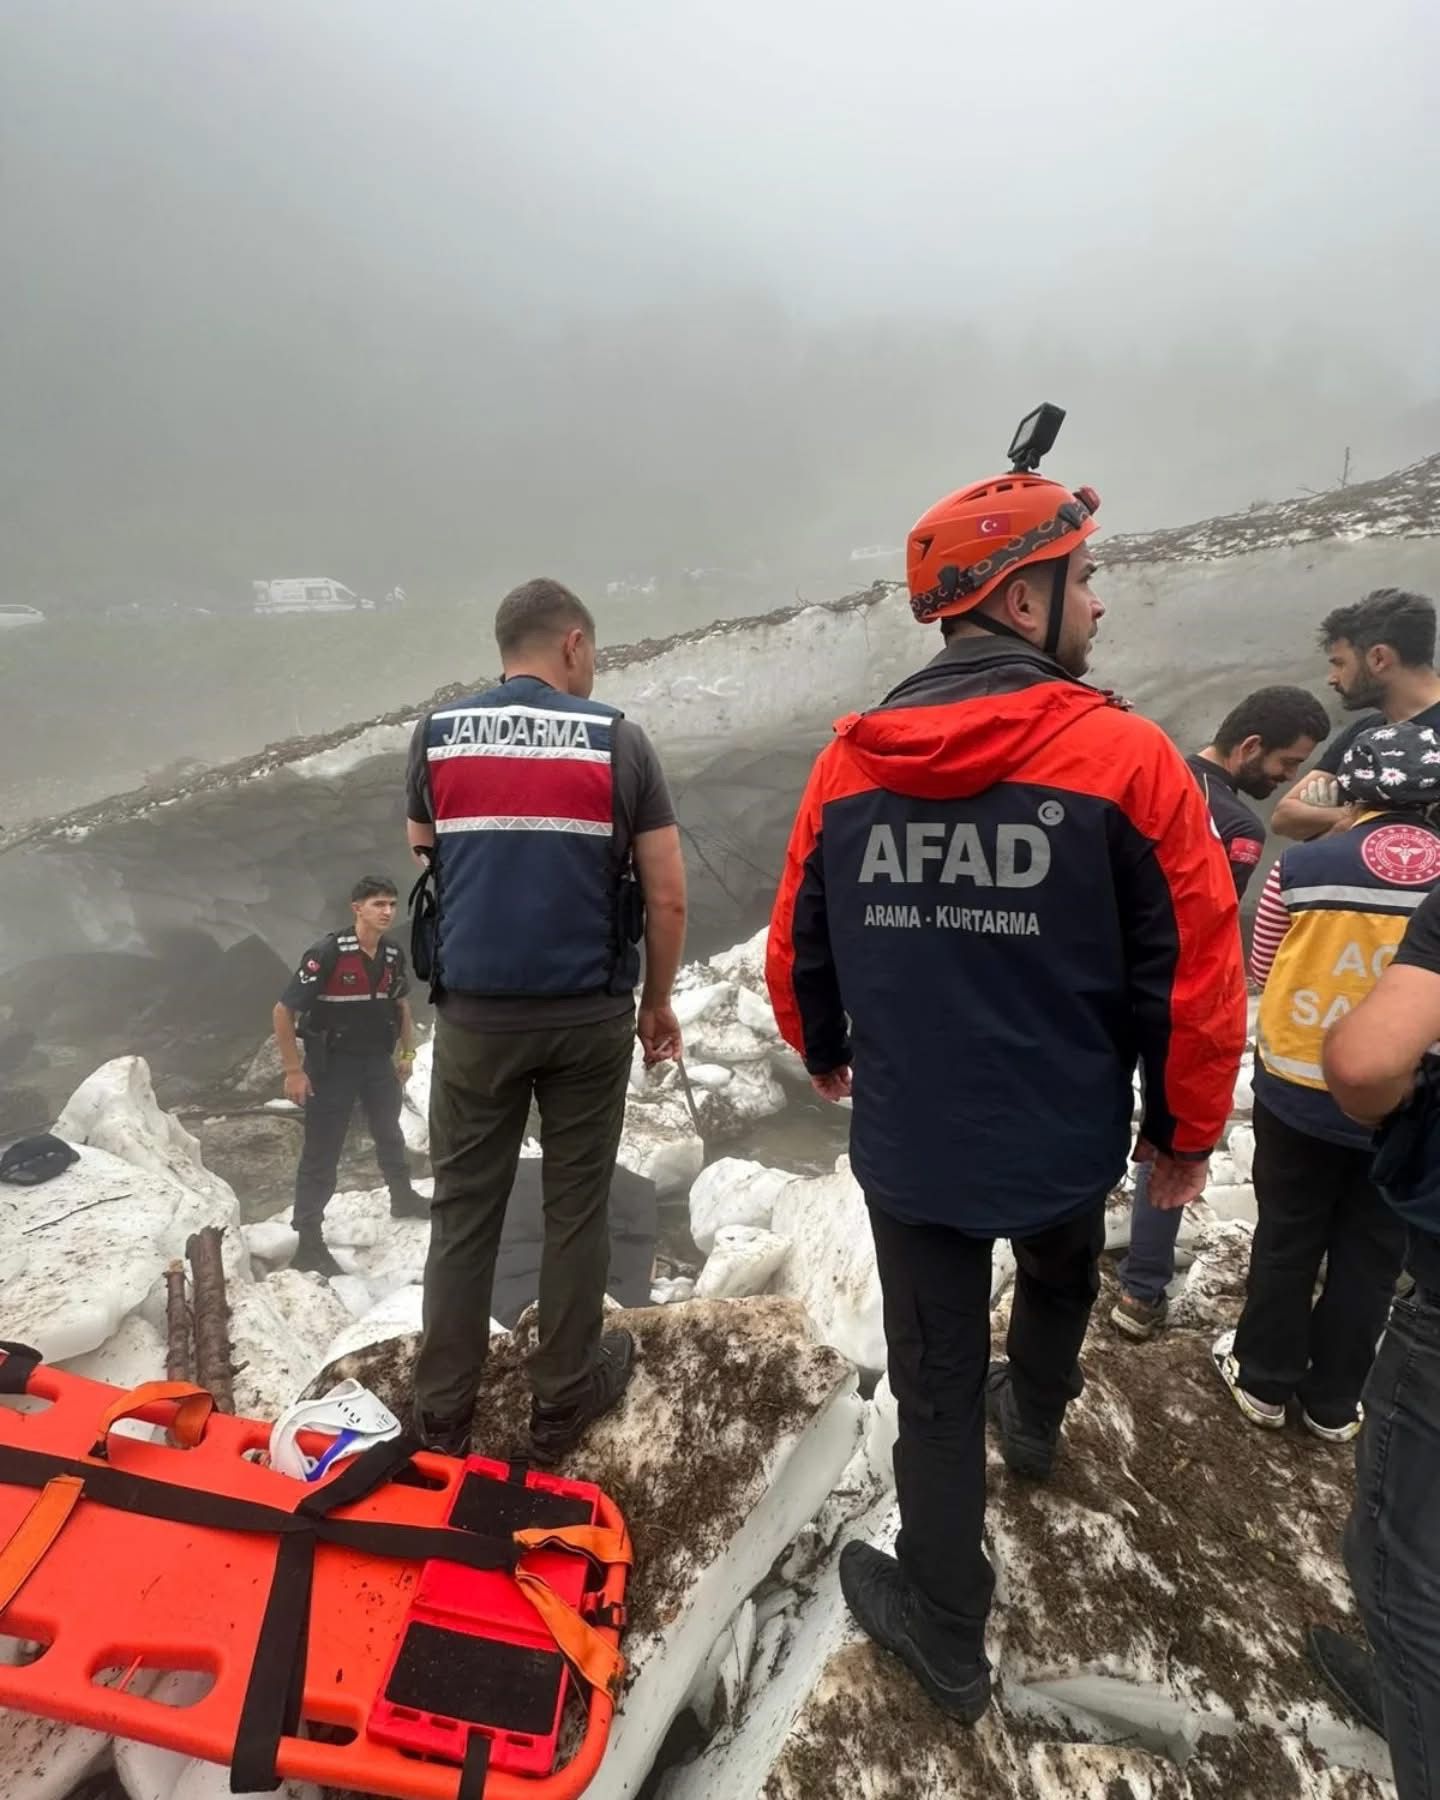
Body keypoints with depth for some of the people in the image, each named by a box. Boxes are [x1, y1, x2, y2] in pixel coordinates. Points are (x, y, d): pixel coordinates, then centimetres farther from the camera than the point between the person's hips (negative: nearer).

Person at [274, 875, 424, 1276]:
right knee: (321, 1154, -1)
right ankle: (309, 1243, 11)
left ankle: (403, 1198, 47)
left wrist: (407, 1052, 13)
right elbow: (283, 1012, -20)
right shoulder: (327, 954, -24)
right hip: (331, 1063, -6)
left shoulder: (394, 955, -6)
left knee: (390, 1134, 24)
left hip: (377, 1060, 6)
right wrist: (293, 1071, -19)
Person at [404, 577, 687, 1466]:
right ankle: (563, 1402, 28)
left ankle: (444, 1416, 25)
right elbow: (667, 898, -4)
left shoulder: (436, 736, 2)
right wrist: (659, 1001, 8)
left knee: (464, 1211, 14)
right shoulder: (618, 740, -4)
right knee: (577, 1209, 13)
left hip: (474, 1013, 2)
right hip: (590, 1012, -1)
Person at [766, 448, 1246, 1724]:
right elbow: (1197, 977, -13)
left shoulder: (849, 761, -7)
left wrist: (825, 1053, 21)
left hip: (906, 1145, 1)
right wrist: (1188, 1135, 3)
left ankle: (946, 1640, 36)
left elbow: (796, 952, 2)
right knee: (1060, 1271, 34)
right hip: (1063, 1141, 0)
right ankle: (1034, 1423, 62)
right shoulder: (1124, 757, -17)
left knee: (937, 1385, 17)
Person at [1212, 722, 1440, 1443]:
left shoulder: (1304, 865, -14)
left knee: (1287, 1239, 17)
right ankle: (1333, 1402, 34)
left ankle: (1264, 1381, 33)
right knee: (1370, 1255, 18)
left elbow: (1263, 965, -1)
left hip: (1300, 1092, -1)